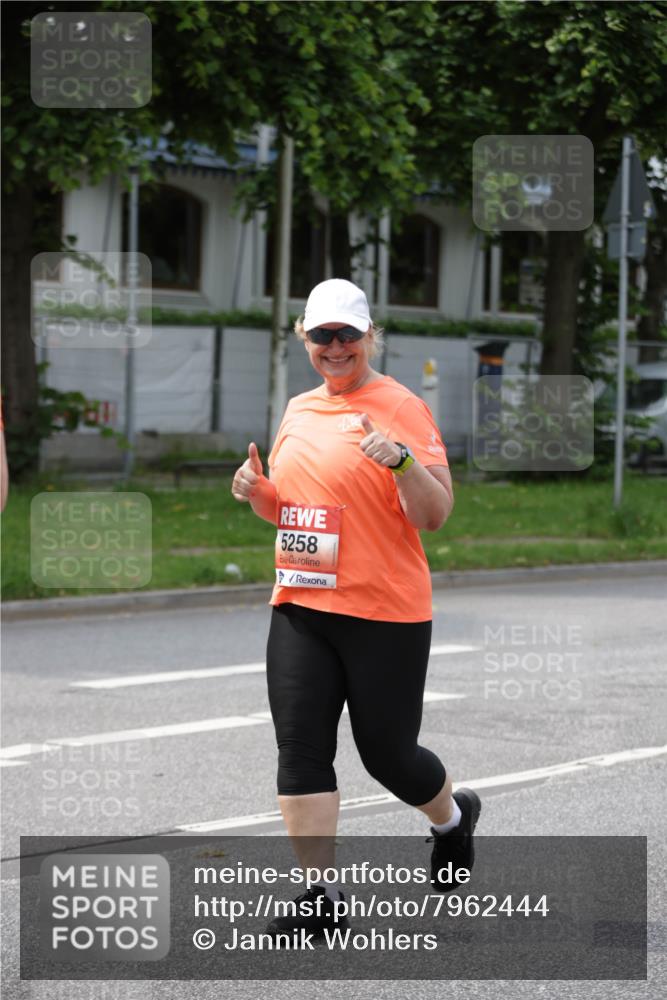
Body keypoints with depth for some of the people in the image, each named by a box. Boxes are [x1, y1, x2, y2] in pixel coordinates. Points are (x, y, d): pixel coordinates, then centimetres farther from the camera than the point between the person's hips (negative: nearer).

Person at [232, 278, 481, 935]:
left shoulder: (401, 407, -7)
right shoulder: (298, 410, 13)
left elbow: (434, 516, -12)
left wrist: (401, 460, -29)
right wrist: (258, 492, 3)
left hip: (385, 611, -5)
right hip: (300, 607, 6)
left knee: (386, 753, 5)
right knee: (300, 749, -3)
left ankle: (453, 818, 37)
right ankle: (320, 893, 4)